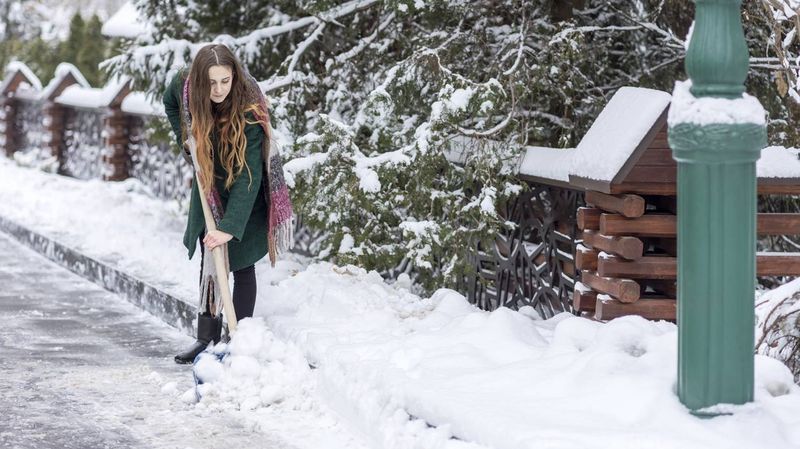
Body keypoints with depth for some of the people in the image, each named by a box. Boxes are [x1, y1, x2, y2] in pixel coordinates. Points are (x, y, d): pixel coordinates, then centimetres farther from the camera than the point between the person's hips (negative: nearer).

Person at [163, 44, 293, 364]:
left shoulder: (248, 111, -33)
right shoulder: (185, 85, -18)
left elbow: (248, 175, -36)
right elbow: (170, 103, 10)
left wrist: (230, 226, -43)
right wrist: (186, 139, -3)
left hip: (243, 197, -5)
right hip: (208, 188, 5)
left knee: (241, 264, -1)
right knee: (208, 262, 8)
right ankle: (207, 337, 13)